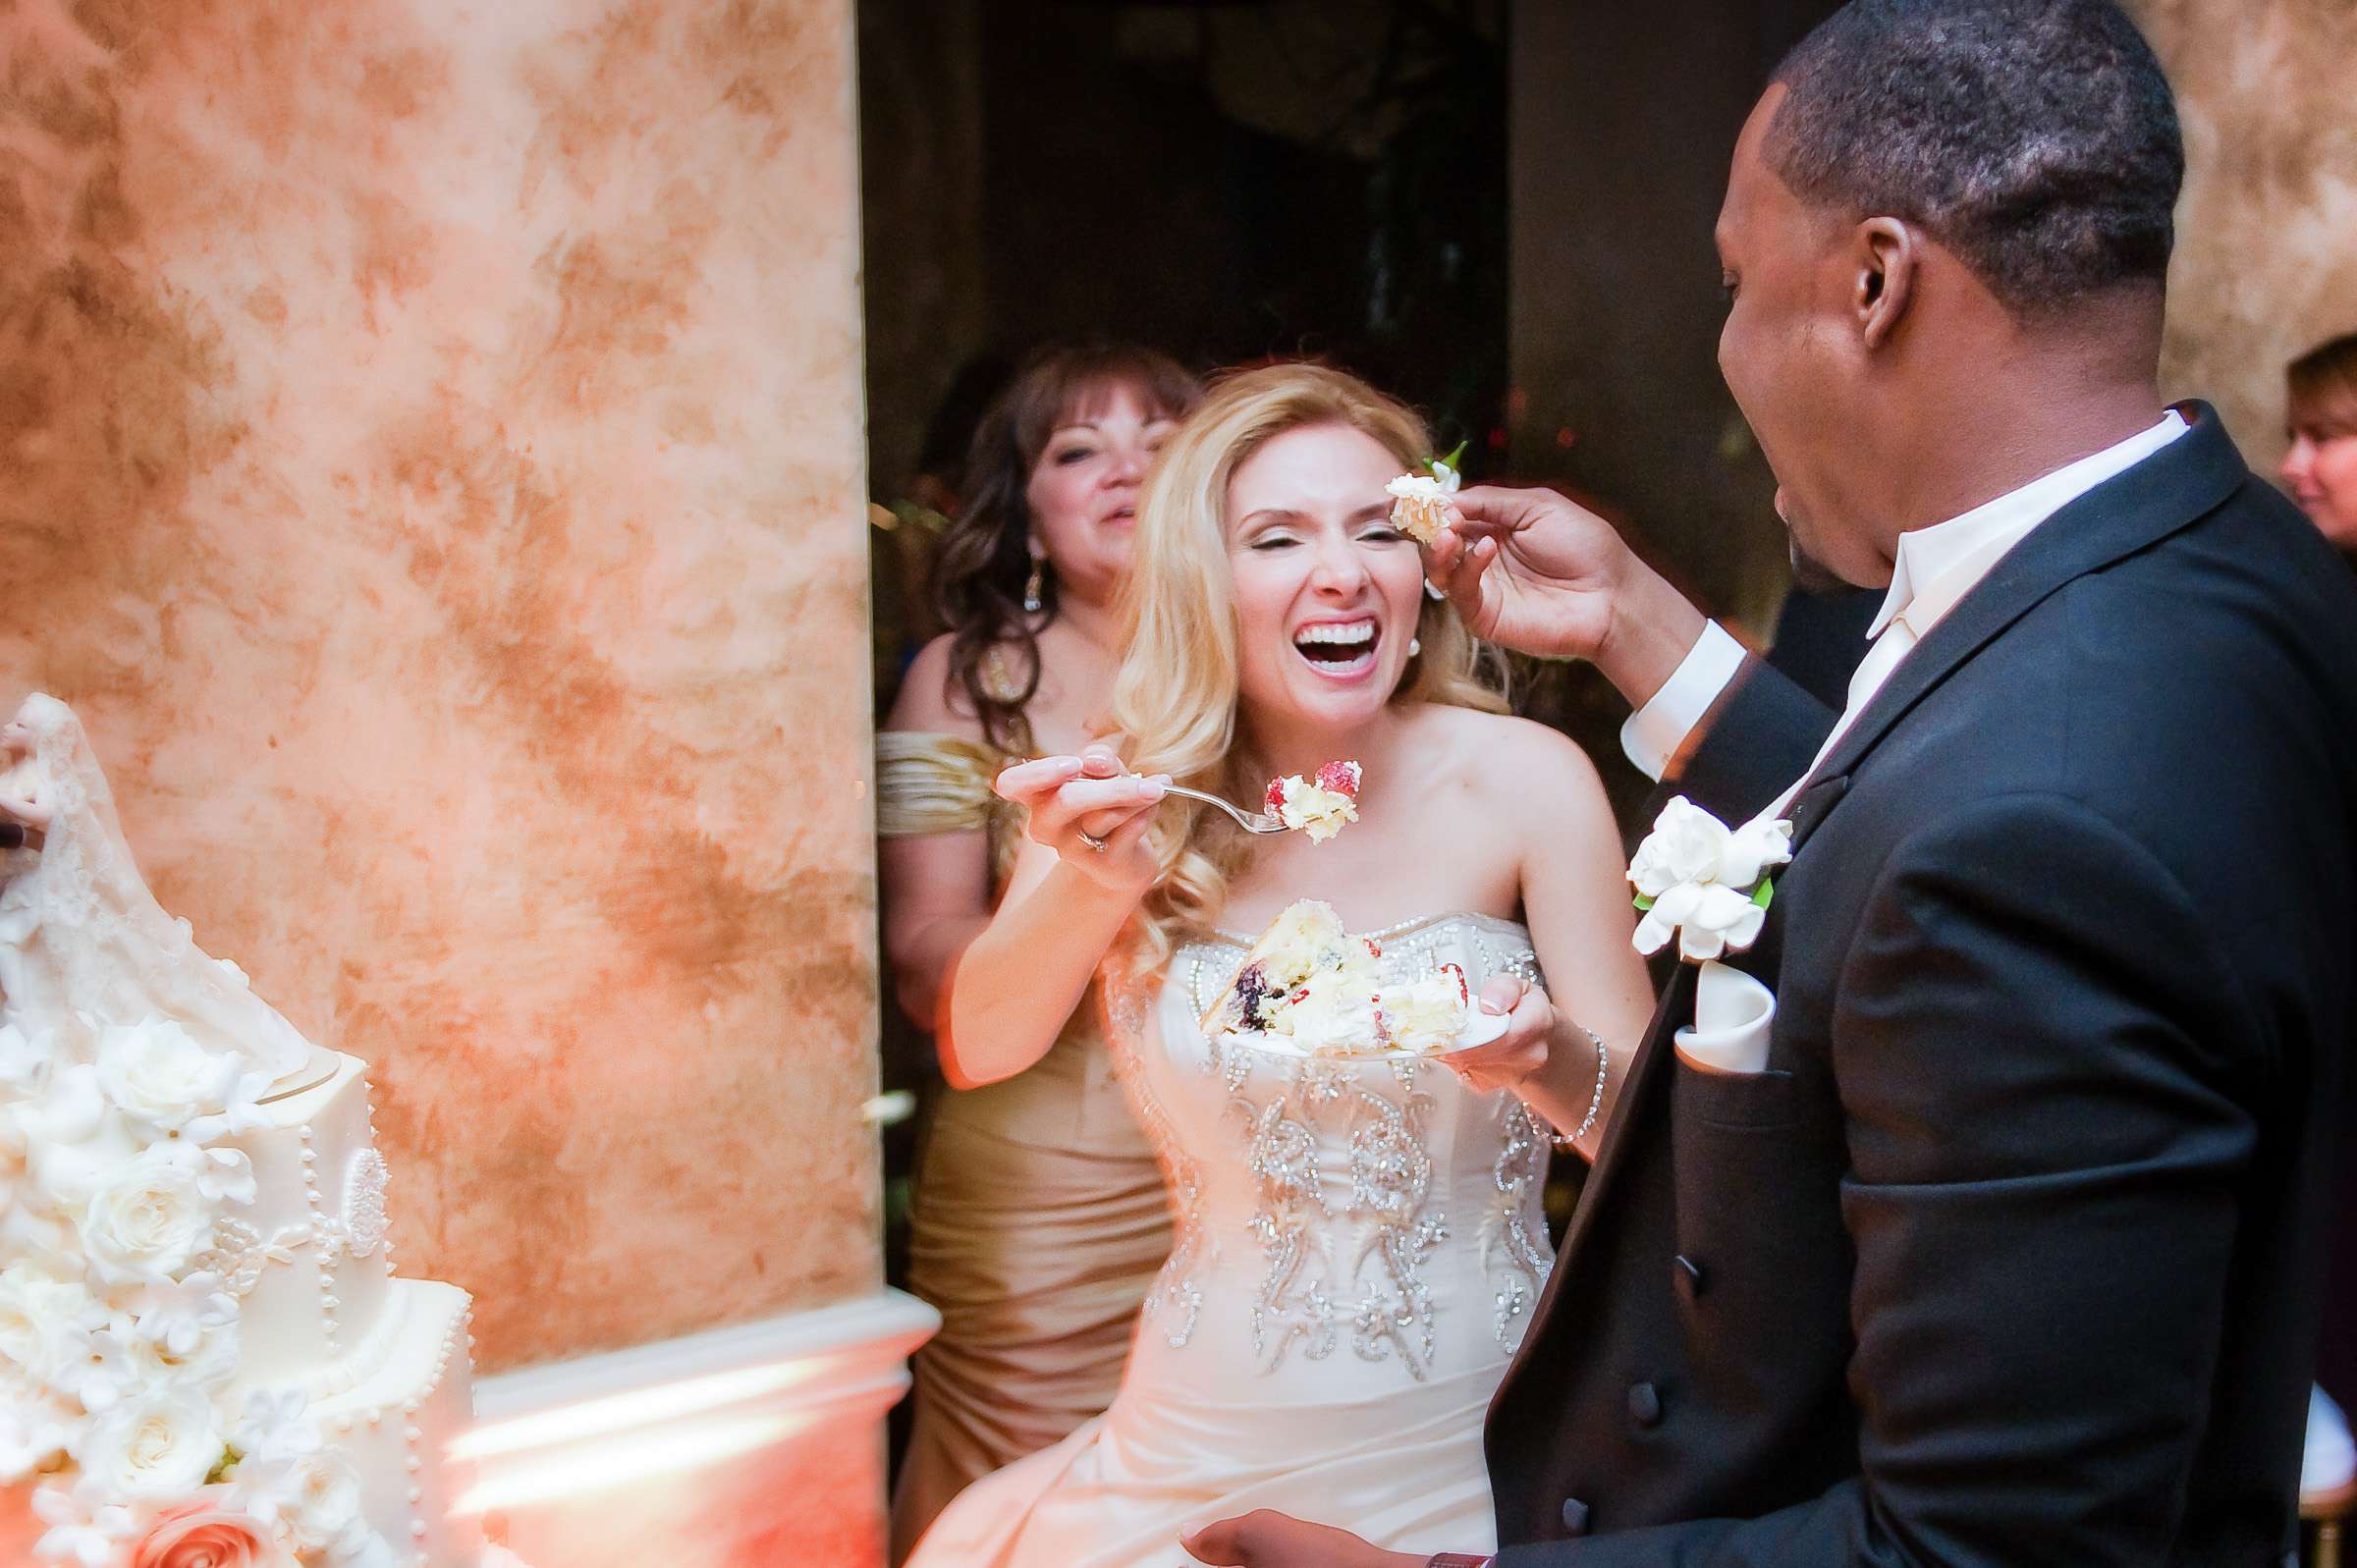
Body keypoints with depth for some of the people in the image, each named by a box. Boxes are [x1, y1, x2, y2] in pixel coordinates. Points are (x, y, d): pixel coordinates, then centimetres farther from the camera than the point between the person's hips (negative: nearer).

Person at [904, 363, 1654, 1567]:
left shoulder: (1522, 778, -11)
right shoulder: (1126, 792, -5)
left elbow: (1651, 1126, -9)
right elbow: (984, 1048, -11)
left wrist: (1546, 1059, -30)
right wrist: (1094, 884, -29)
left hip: (1468, 1456, -1)